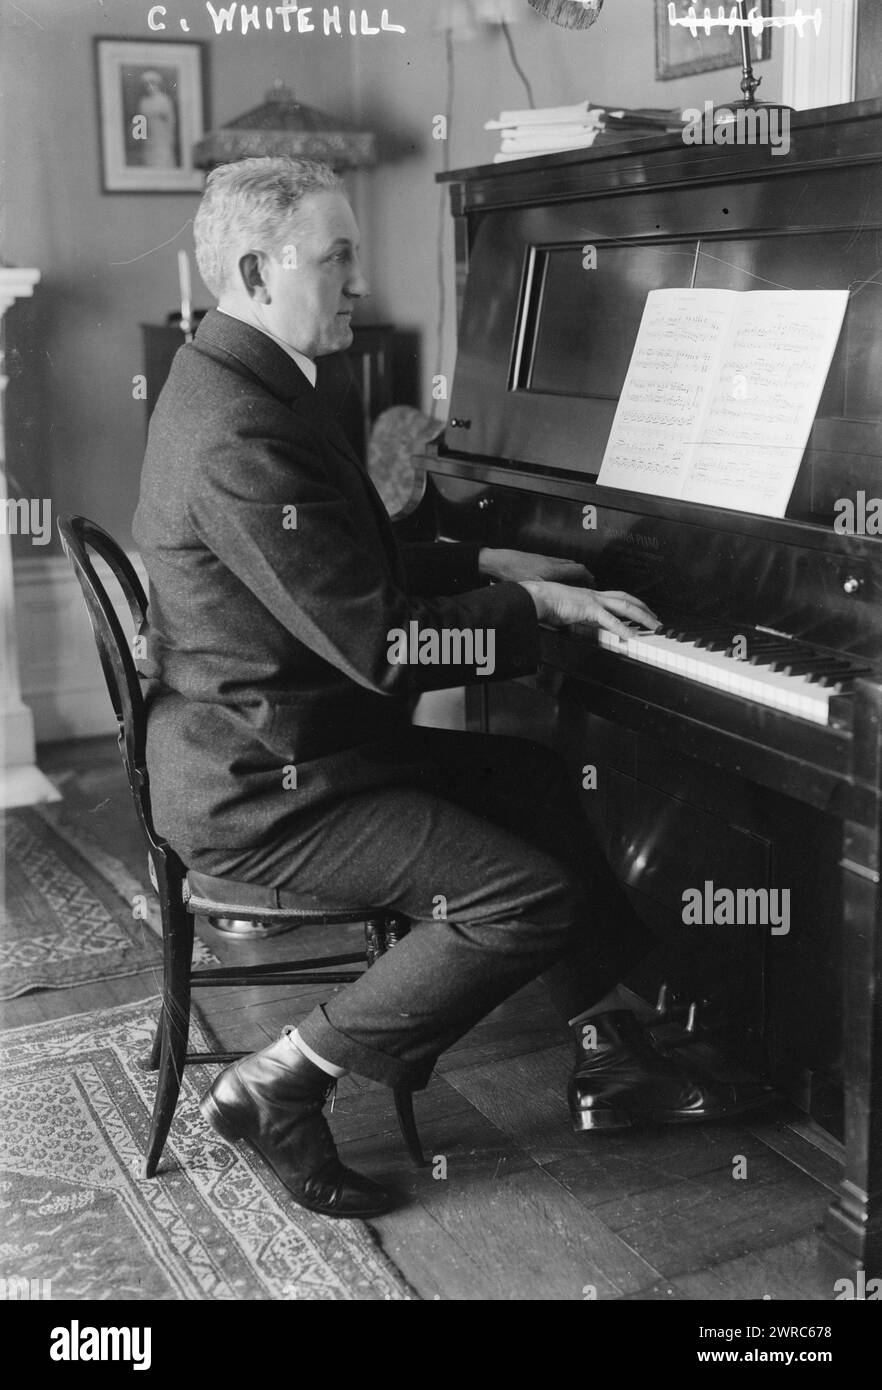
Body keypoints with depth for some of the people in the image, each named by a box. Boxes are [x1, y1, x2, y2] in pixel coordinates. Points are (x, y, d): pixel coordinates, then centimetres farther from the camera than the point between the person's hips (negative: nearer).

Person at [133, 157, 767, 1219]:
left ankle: (611, 1060, 23)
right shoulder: (243, 432, -25)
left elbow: (347, 573, 19)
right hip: (262, 789, -11)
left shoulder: (234, 384, 10)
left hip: (274, 740, 11)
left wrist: (485, 566, 10)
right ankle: (278, 1089, -3)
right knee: (534, 897, -17)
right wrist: (529, 605, -13)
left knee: (534, 782, 16)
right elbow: (377, 643, -26)